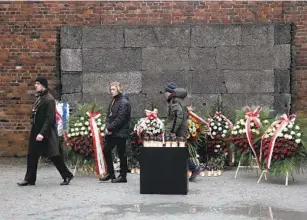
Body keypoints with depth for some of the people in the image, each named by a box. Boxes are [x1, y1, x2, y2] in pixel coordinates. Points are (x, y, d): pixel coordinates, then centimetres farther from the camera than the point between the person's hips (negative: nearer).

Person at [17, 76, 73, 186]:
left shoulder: (49, 99, -15)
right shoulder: (38, 98, 12)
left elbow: (49, 119, -20)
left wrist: (42, 133, -24)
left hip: (46, 133, -9)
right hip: (36, 132, 9)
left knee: (55, 156, 0)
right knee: (32, 155, 9)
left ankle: (67, 175, 13)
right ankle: (29, 179, 16)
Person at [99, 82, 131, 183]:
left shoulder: (124, 102, -13)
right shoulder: (113, 101, 15)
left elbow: (120, 119, -19)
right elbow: (108, 116, 13)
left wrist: (110, 128, -16)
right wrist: (107, 127, -5)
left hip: (120, 133, -9)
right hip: (111, 132, 9)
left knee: (121, 154, 0)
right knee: (106, 151, 11)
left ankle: (123, 176, 9)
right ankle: (110, 173, 22)